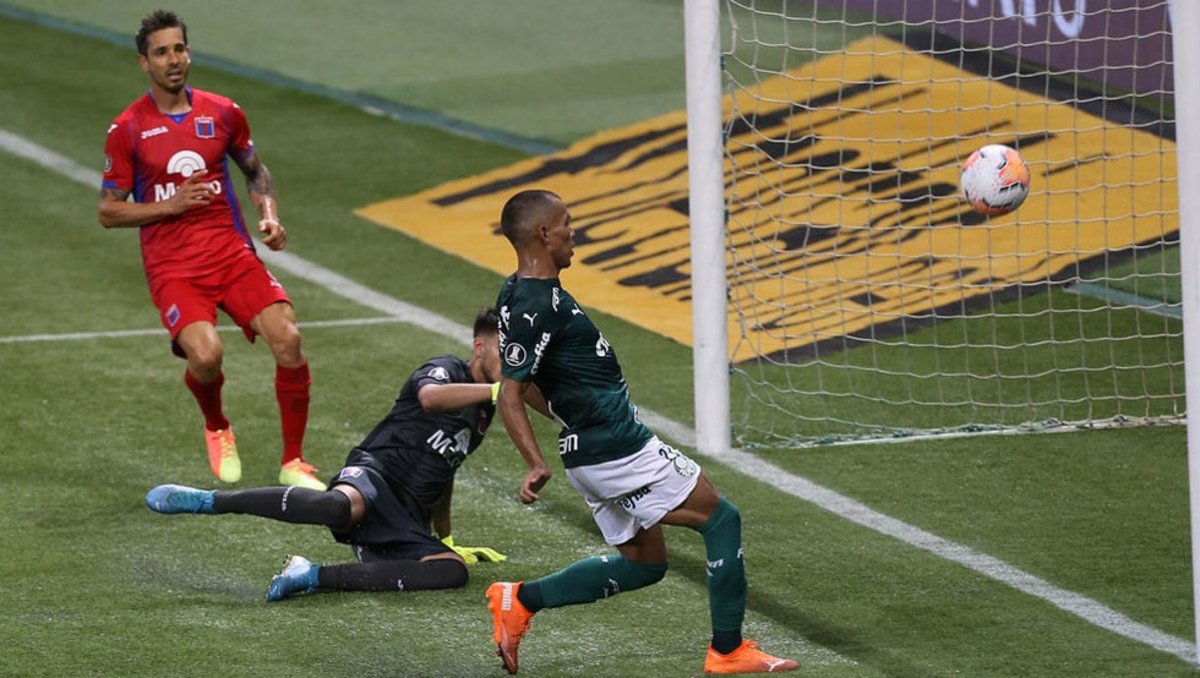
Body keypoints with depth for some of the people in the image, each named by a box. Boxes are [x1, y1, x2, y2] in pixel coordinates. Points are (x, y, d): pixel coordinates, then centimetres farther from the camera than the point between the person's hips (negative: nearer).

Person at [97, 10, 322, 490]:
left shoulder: (222, 113, 8)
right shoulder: (127, 130, 0)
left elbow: (255, 171, 25)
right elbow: (108, 212, 2)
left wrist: (269, 215, 5)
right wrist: (169, 206, -12)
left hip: (232, 252, 3)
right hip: (172, 266, -3)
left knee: (287, 339, -18)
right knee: (205, 354, -27)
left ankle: (293, 464, -3)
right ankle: (216, 429, 10)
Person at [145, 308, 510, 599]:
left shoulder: (483, 413, 27)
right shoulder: (447, 369, 4)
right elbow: (430, 396, -23)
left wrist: (445, 538, 44)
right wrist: (497, 389, -25)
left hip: (407, 522, 7)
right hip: (376, 470, -7)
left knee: (454, 570, -26)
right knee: (339, 506, -44)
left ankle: (316, 577, -27)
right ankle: (206, 500, -30)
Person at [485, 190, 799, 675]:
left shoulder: (522, 294, 9)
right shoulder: (536, 307, -21)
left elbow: (523, 383, 22)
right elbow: (510, 396, -24)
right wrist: (537, 466, -32)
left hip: (592, 449, 10)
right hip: (618, 450, -10)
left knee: (643, 565, 19)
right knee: (721, 519, 1)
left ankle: (520, 600, 14)